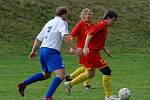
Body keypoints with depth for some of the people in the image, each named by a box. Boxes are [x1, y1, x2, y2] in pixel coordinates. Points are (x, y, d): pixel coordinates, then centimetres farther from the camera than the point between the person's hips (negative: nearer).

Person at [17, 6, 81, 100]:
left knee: (46, 74, 27)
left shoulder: (49, 23, 21)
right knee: (61, 75, -16)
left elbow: (38, 38, 26)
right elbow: (65, 36, -21)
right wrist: (75, 49, -21)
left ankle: (23, 84, 23)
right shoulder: (62, 22, -3)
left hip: (43, 50, 9)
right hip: (52, 51, -9)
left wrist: (33, 51, 35)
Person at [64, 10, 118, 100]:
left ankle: (69, 84, 27)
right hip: (92, 52, -10)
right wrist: (86, 47, -31)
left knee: (90, 74, 19)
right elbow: (90, 35, -23)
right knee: (107, 71, -8)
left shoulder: (105, 27, 16)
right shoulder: (102, 25, -13)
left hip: (92, 52, 10)